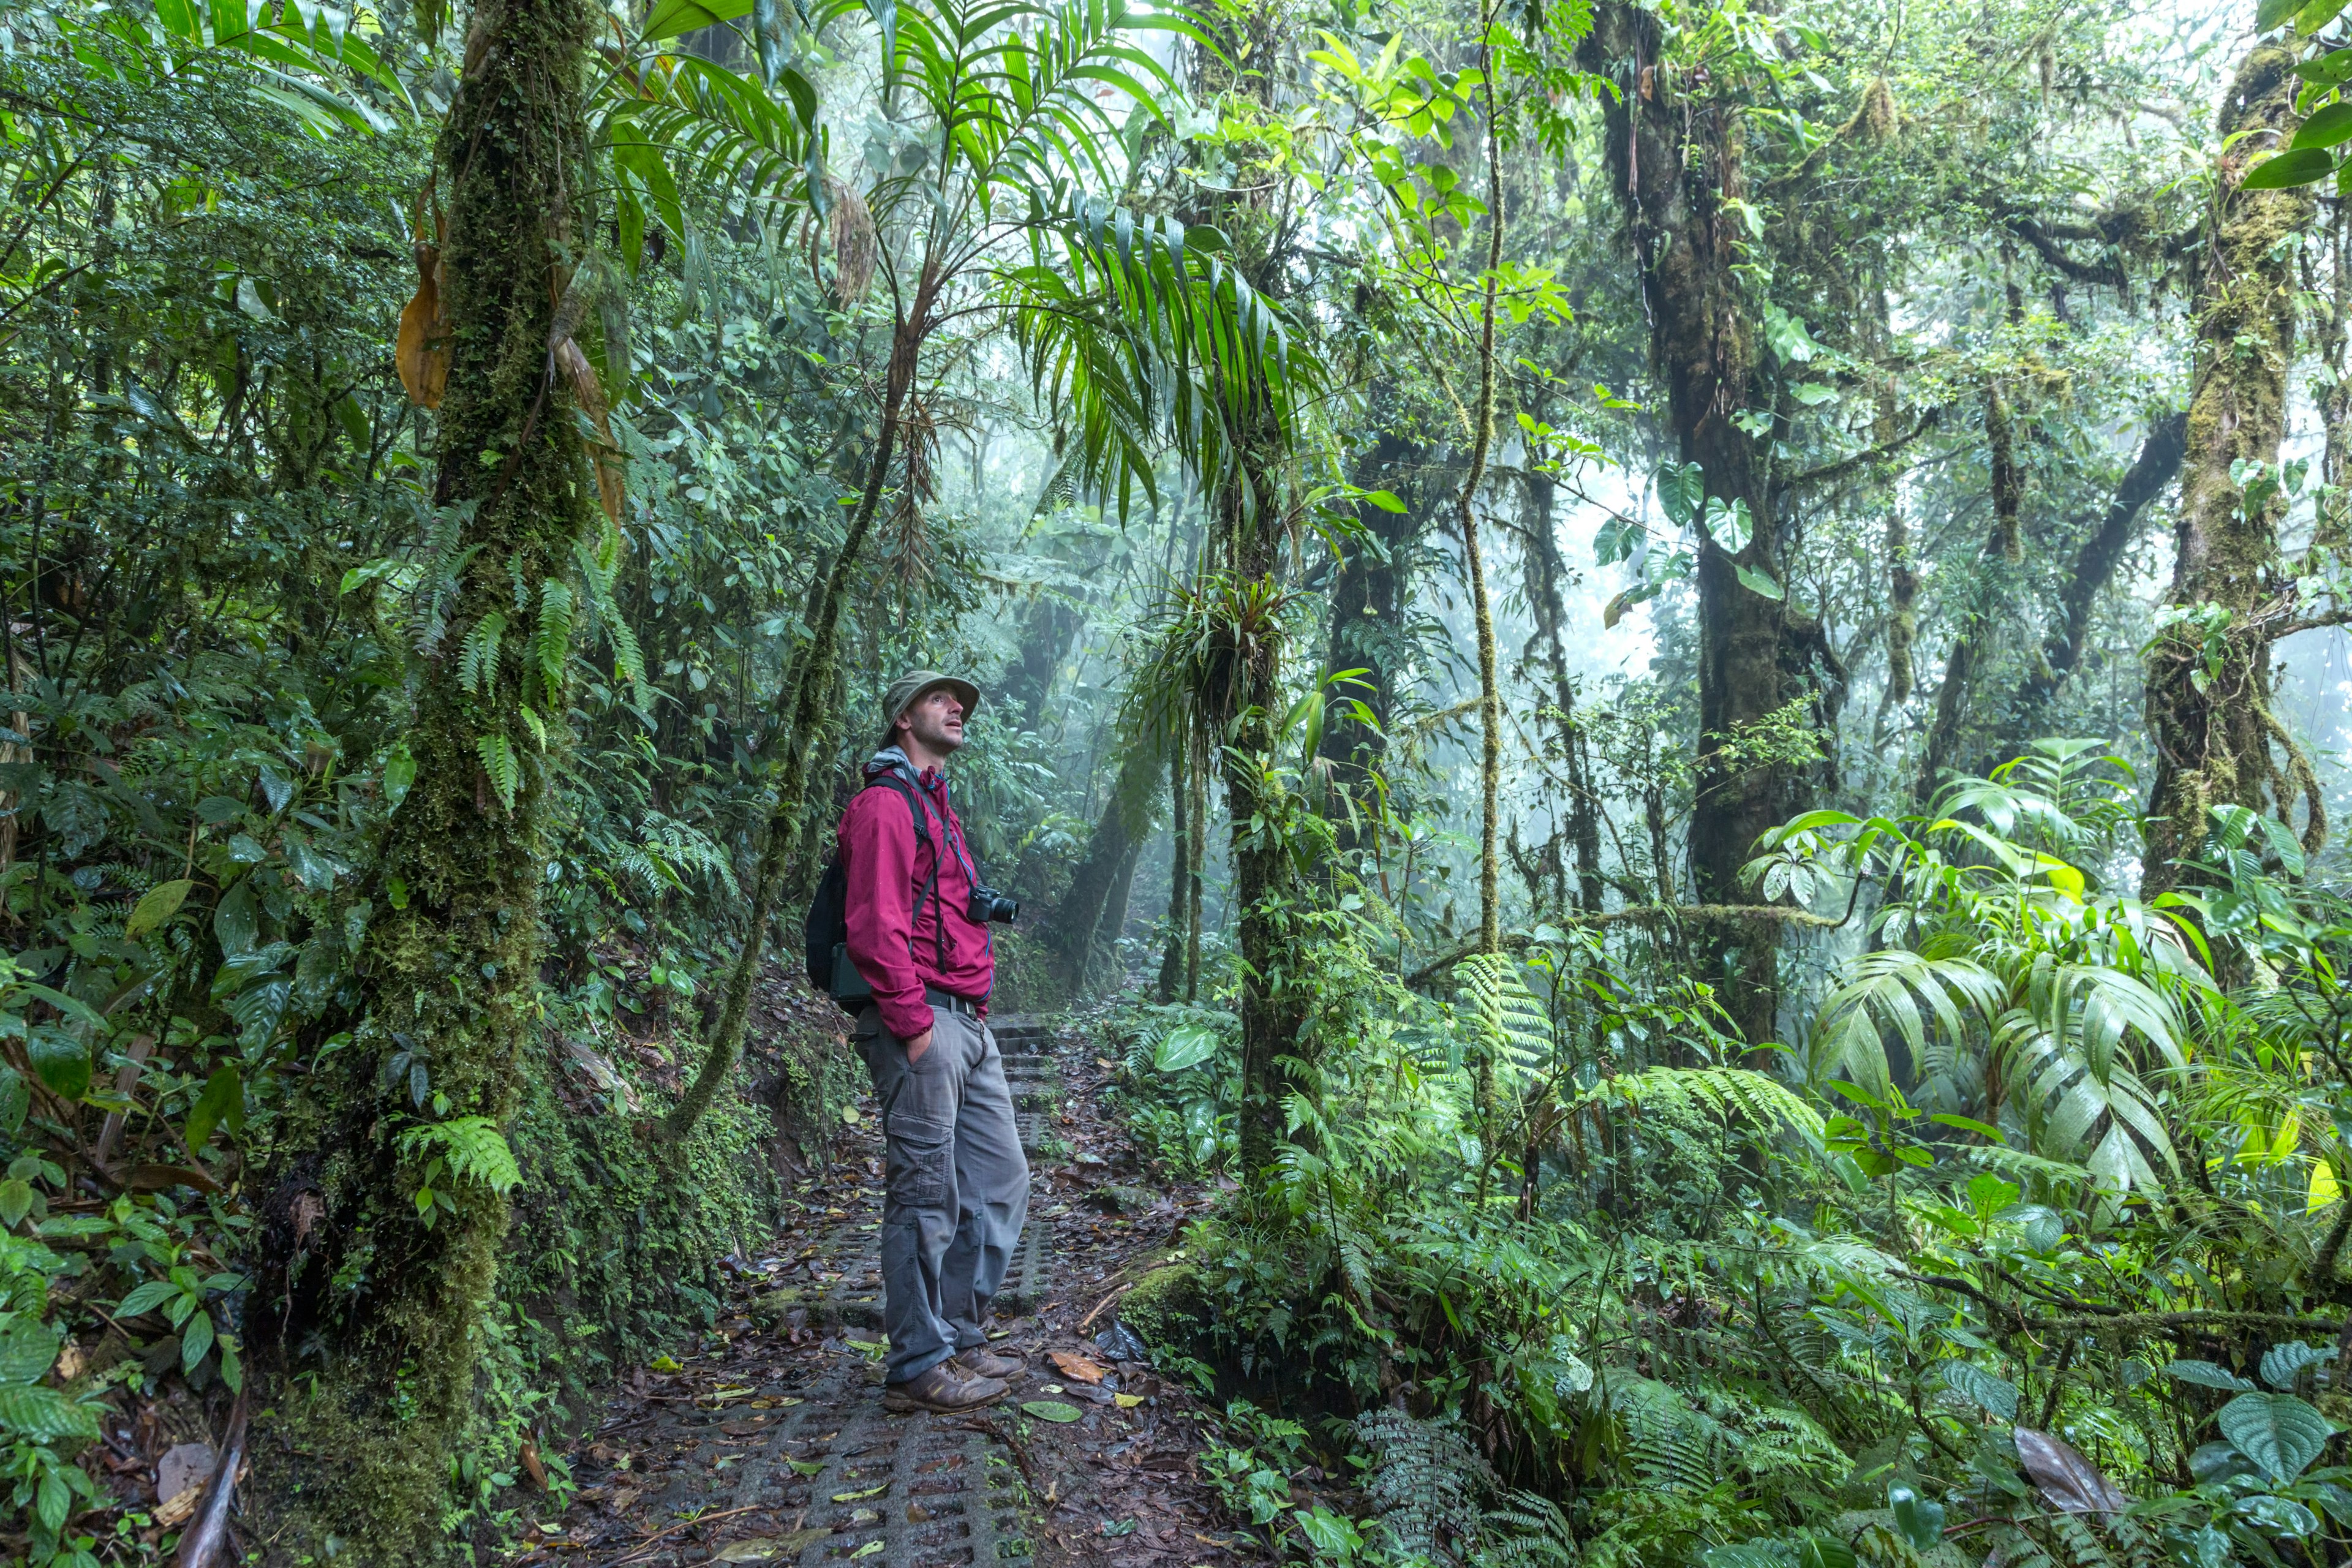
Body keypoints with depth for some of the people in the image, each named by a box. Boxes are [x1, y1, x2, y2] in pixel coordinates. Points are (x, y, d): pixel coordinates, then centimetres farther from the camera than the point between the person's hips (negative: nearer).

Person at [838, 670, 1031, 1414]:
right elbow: (875, 927, -17)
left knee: (999, 1181, 12)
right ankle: (918, 1367, 5)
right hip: (922, 1024, -10)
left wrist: (974, 1008, 17)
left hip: (969, 1023, 10)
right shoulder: (886, 804, -7)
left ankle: (960, 1339, 23)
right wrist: (913, 1023, -20)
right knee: (927, 1194, -5)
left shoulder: (937, 807, 24)